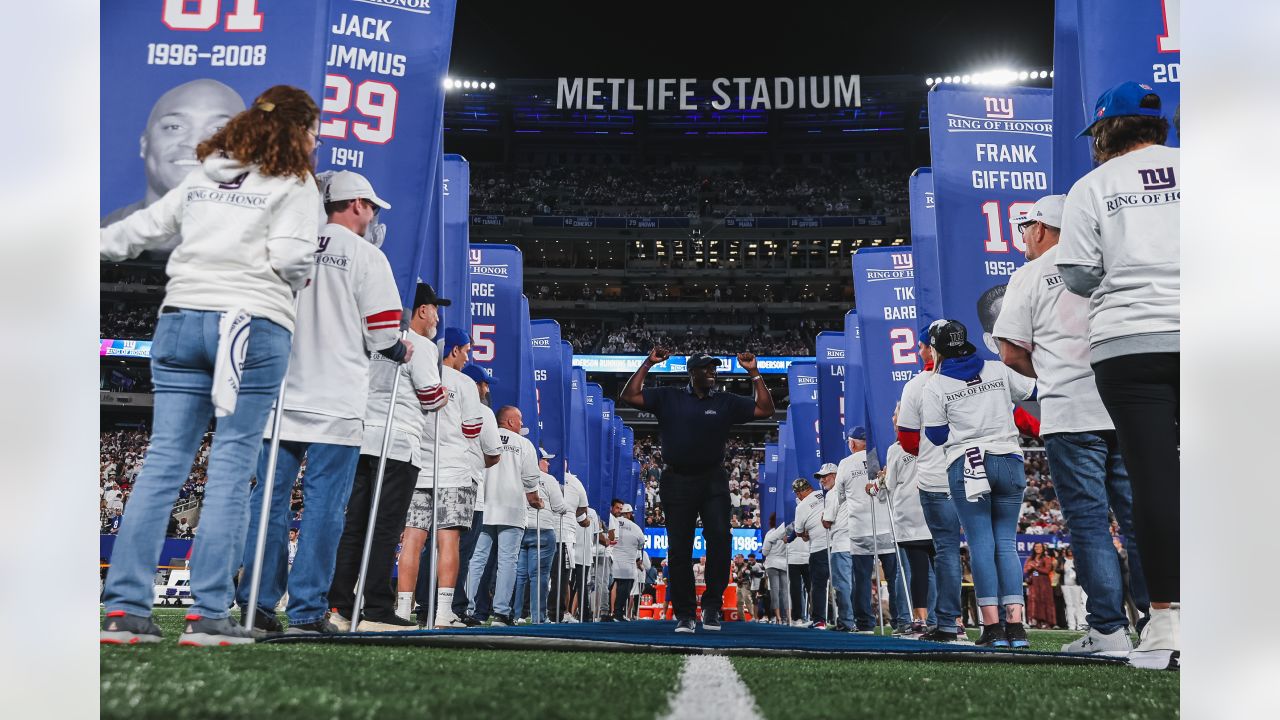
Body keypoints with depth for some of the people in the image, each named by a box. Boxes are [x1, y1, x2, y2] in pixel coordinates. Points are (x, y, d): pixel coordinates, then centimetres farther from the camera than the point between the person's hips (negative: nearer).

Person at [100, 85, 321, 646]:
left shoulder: (202, 177, 19)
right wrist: (301, 275, 11)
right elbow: (291, 257, -11)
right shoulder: (294, 185, 2)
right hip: (254, 324, -5)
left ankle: (124, 607, 1)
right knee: (231, 466, -4)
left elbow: (141, 228, 24)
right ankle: (208, 613, -6)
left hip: (181, 319, 6)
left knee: (163, 461, 3)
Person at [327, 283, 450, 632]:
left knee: (354, 525, 6)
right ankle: (377, 611, -8)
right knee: (386, 528, -7)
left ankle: (339, 606, 5)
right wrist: (443, 396, 17)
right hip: (399, 442, -7)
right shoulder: (422, 346, -3)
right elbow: (432, 398, -5)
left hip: (362, 439, 7)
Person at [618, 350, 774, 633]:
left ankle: (712, 605, -4)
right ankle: (684, 614, 10)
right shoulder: (668, 398, 6)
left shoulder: (726, 402, 9)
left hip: (713, 481, 0)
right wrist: (647, 364, -3)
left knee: (719, 538, -17)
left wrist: (754, 373, 2)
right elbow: (629, 396, 0)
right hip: (677, 481, 0)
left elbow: (765, 410, 5)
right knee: (679, 550, 2)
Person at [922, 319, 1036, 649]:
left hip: (966, 465, -3)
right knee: (1006, 542, 6)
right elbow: (1034, 391, 16)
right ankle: (1015, 624, -3)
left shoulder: (935, 386, 0)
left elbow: (937, 436, 2)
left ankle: (992, 625, -7)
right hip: (1008, 461, 3)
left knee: (981, 544, 0)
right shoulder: (998, 370, 7)